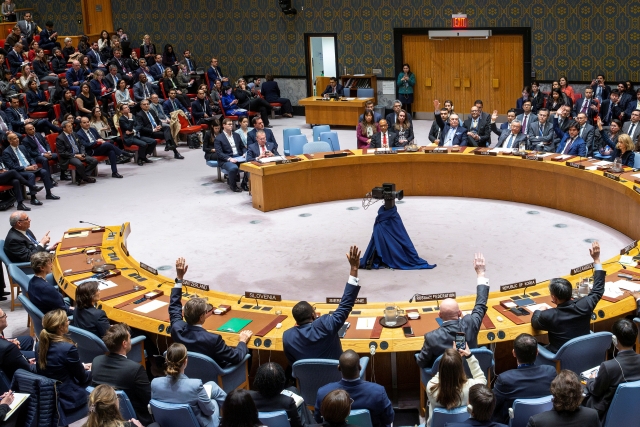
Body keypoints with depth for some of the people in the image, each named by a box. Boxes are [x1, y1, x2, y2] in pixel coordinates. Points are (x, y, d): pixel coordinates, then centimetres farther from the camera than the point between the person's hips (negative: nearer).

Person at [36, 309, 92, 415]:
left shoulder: (40, 345, -3)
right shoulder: (68, 348, -24)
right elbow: (82, 377, -9)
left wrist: (82, 365, 19)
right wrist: (92, 371, 12)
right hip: (67, 400, -7)